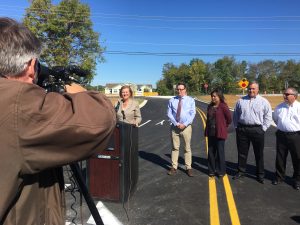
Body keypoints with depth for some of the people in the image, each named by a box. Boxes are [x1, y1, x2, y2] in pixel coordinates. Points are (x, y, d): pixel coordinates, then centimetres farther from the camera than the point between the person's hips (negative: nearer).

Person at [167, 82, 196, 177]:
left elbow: (192, 114, -5)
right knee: (175, 147, 8)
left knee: (187, 148, 7)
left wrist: (184, 124, -15)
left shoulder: (190, 100, 0)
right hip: (174, 126, 1)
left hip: (186, 126, -1)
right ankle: (174, 167, 18)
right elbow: (169, 114, -1)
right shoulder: (172, 100, 2)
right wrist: (176, 124, -12)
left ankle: (188, 168, 17)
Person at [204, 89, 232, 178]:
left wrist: (223, 127, 5)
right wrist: (207, 130, 12)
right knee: (211, 152, 11)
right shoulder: (210, 106, 8)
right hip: (211, 133, 6)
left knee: (220, 152, 4)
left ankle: (221, 171, 18)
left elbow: (229, 119, -6)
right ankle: (212, 170, 23)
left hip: (220, 133, -6)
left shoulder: (223, 106, -11)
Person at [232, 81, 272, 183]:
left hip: (257, 130, -2)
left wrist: (263, 128, -4)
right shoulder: (241, 101, 8)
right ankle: (241, 171, 26)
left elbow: (268, 116, 2)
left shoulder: (263, 101, 1)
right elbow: (235, 114, 13)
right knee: (242, 152, 11)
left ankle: (260, 174, 22)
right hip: (242, 129, 2)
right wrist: (236, 126, 7)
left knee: (259, 154, 8)